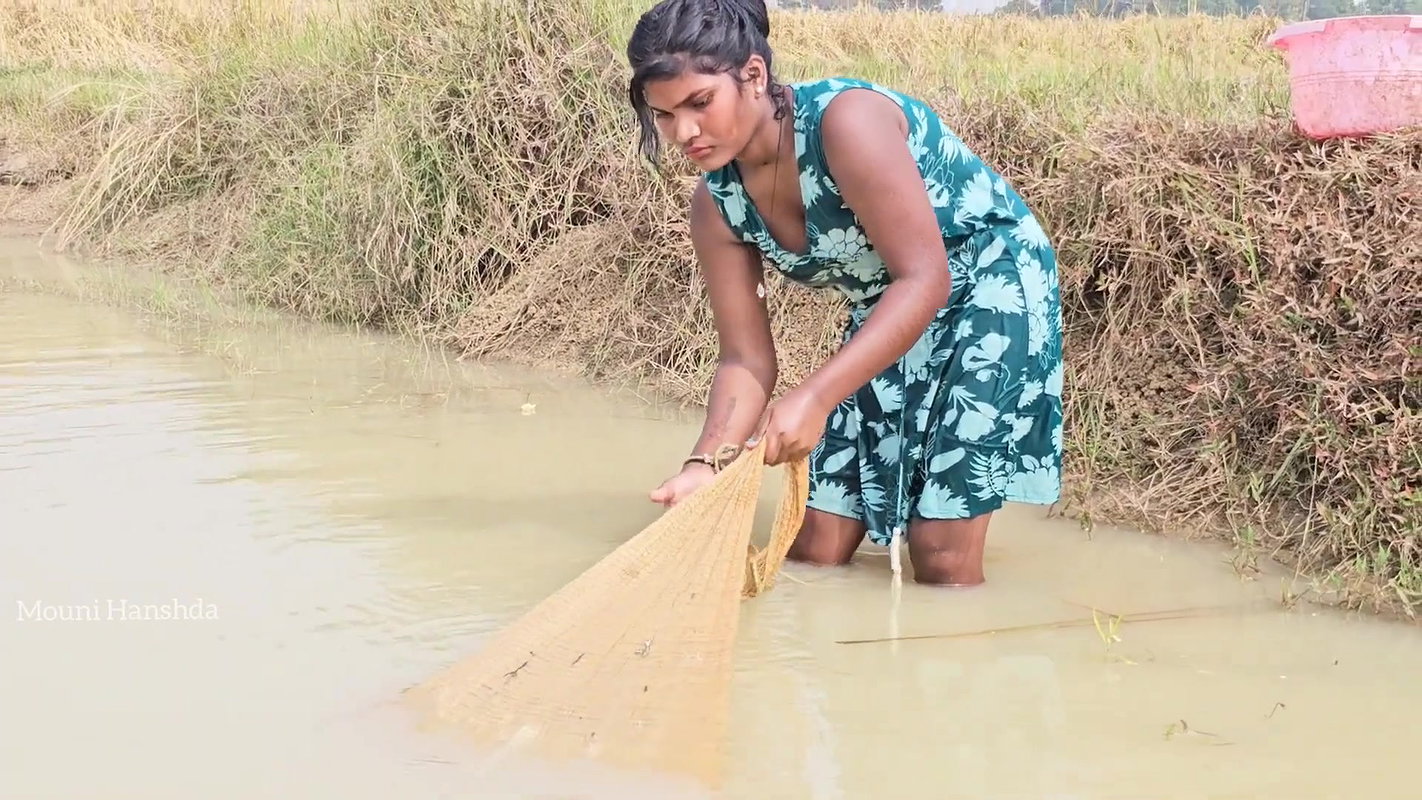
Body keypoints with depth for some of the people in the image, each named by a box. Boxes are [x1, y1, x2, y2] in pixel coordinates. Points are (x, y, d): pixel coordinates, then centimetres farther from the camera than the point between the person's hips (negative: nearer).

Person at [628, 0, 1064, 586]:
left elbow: (926, 279, -32)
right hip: (886, 315, 7)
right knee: (815, 545, 3)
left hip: (990, 290, -7)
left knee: (941, 551, -10)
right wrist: (707, 461, -26)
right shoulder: (716, 206, -10)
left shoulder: (845, 121, -31)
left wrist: (815, 397, -40)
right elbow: (747, 359, -7)